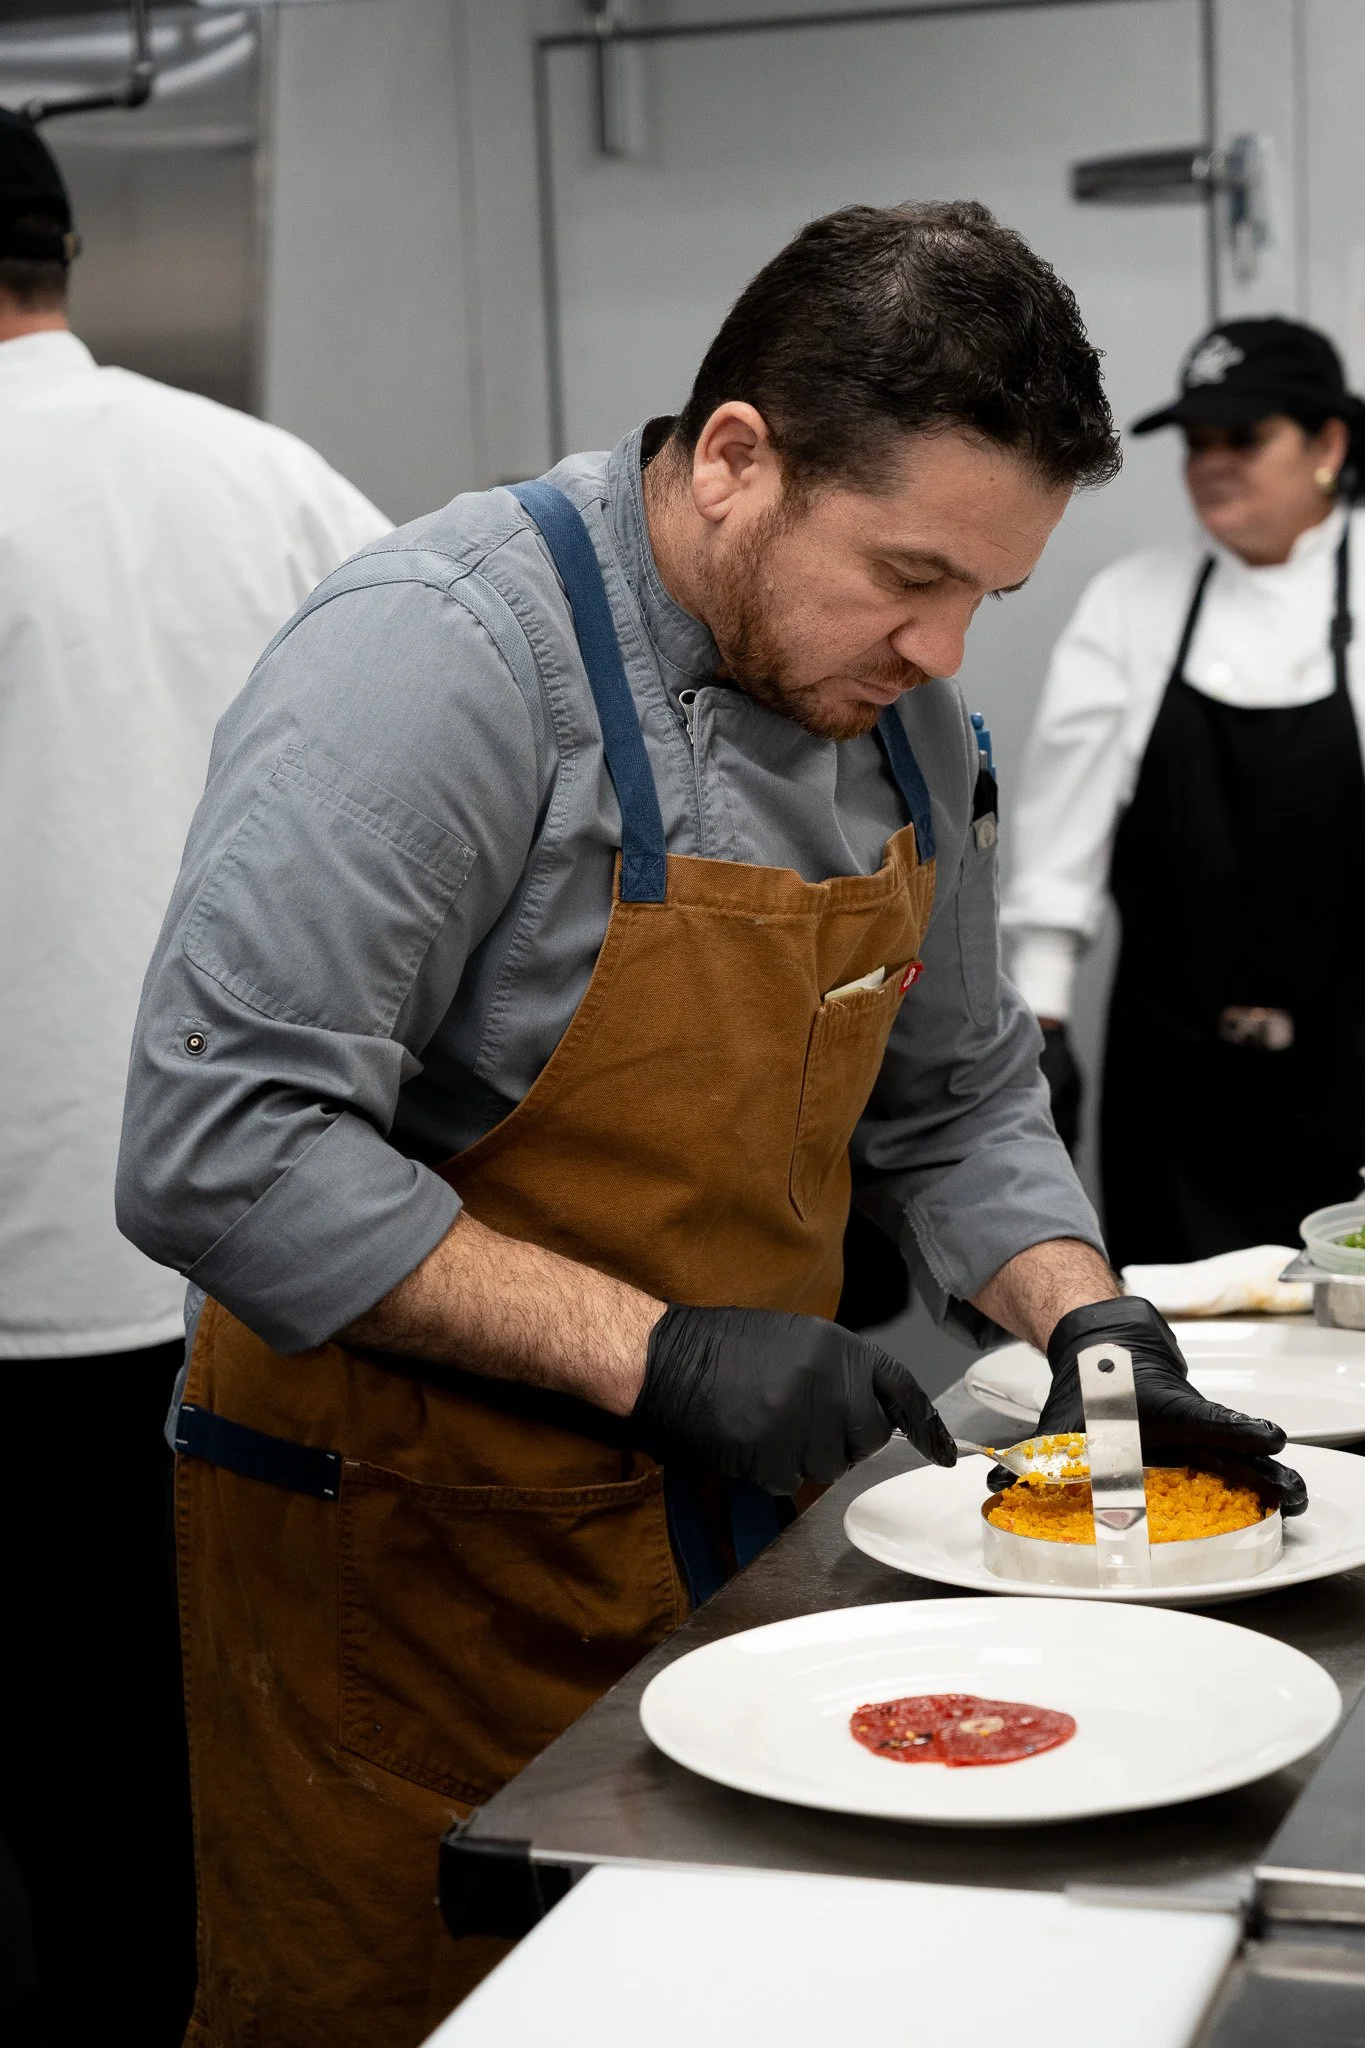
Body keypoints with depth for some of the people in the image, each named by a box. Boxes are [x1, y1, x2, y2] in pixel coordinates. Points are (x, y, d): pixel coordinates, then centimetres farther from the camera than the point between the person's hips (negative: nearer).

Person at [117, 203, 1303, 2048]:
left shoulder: (906, 719, 3)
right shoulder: (439, 656, -22)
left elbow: (956, 1102, 15)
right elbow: (221, 1151, -28)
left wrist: (1084, 1319, -4)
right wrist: (653, 1355, -29)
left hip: (733, 1539, 7)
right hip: (407, 1573, -7)